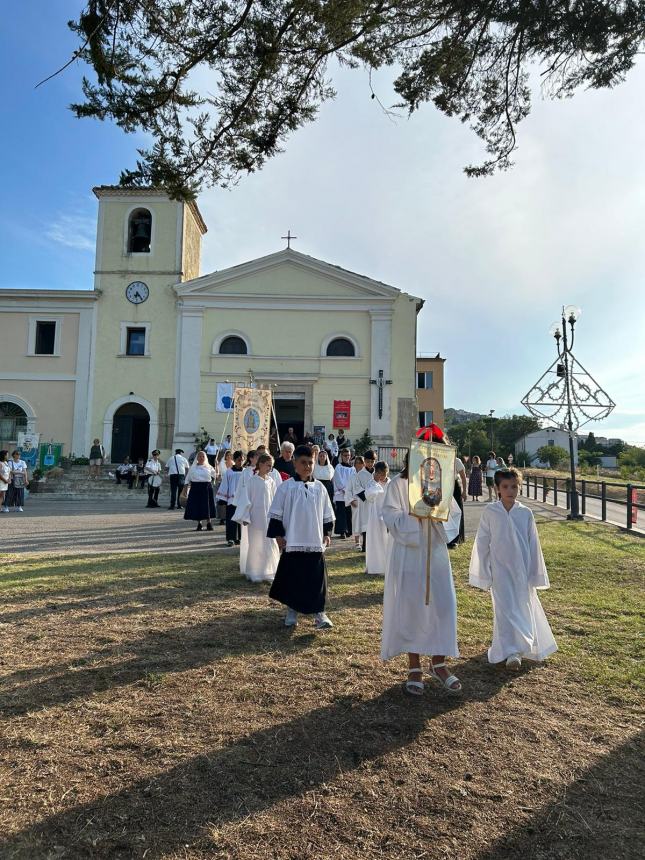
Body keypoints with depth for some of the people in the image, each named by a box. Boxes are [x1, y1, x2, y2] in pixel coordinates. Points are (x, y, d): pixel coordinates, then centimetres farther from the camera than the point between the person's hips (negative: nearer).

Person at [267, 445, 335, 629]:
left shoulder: (319, 488, 4)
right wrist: (278, 535, -5)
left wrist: (327, 533, 7)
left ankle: (319, 613, 13)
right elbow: (276, 513, -1)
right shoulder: (286, 487, -4)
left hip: (315, 543, 2)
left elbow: (327, 514, 12)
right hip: (292, 543, -1)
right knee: (292, 578, 9)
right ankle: (292, 612, 24)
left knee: (317, 579, 3)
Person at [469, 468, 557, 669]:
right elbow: (482, 543, -1)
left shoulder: (526, 513, -3)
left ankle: (521, 647, 30)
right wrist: (483, 574, 0)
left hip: (522, 570, 2)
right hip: (500, 570, -2)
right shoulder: (490, 512, -6)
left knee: (523, 607, 11)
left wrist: (534, 573, 5)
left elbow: (533, 545, 3)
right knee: (505, 609, -6)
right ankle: (511, 652, -2)